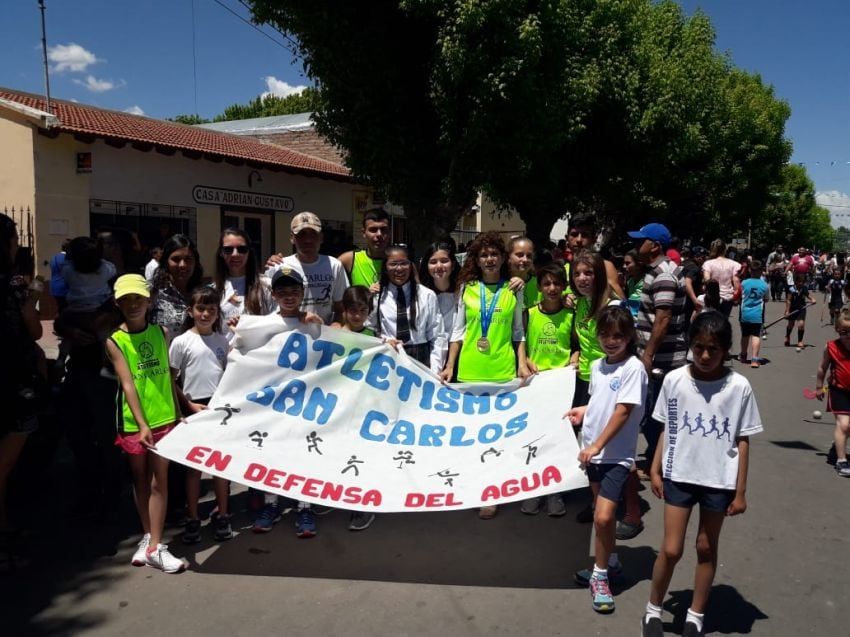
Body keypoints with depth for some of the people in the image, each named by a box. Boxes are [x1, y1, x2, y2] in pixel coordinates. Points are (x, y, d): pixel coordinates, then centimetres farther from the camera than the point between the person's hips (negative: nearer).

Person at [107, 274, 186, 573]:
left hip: (165, 418, 1)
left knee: (159, 481, 0)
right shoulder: (115, 341, -5)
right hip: (133, 422, -1)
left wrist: (180, 411, 8)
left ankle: (155, 546, 4)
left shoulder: (161, 332, 2)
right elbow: (128, 384, -13)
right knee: (140, 480, 13)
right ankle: (147, 536, 29)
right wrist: (142, 424, -19)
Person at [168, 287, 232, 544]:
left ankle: (222, 516, 20)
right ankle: (193, 519, 17)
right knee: (194, 465, 6)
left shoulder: (222, 341, 7)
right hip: (195, 409, -3)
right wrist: (189, 405, -10)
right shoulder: (182, 342, -4)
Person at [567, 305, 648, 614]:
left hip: (616, 454, -7)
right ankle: (610, 562, 38)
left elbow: (623, 411, -18)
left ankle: (600, 575, 7)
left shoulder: (633, 368, -14)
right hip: (592, 451, 7)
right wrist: (584, 411, 2)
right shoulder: (597, 366, 7)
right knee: (602, 513, 19)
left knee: (603, 517, -12)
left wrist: (597, 446, -21)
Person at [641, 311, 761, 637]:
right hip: (679, 476, 0)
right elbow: (666, 430, 3)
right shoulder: (674, 380, -8)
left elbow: (742, 440, -3)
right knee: (671, 549, 2)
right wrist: (655, 470, 3)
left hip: (719, 480, 0)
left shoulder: (739, 387, -10)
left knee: (706, 548, 14)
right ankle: (653, 610, 24)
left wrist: (740, 491, -1)